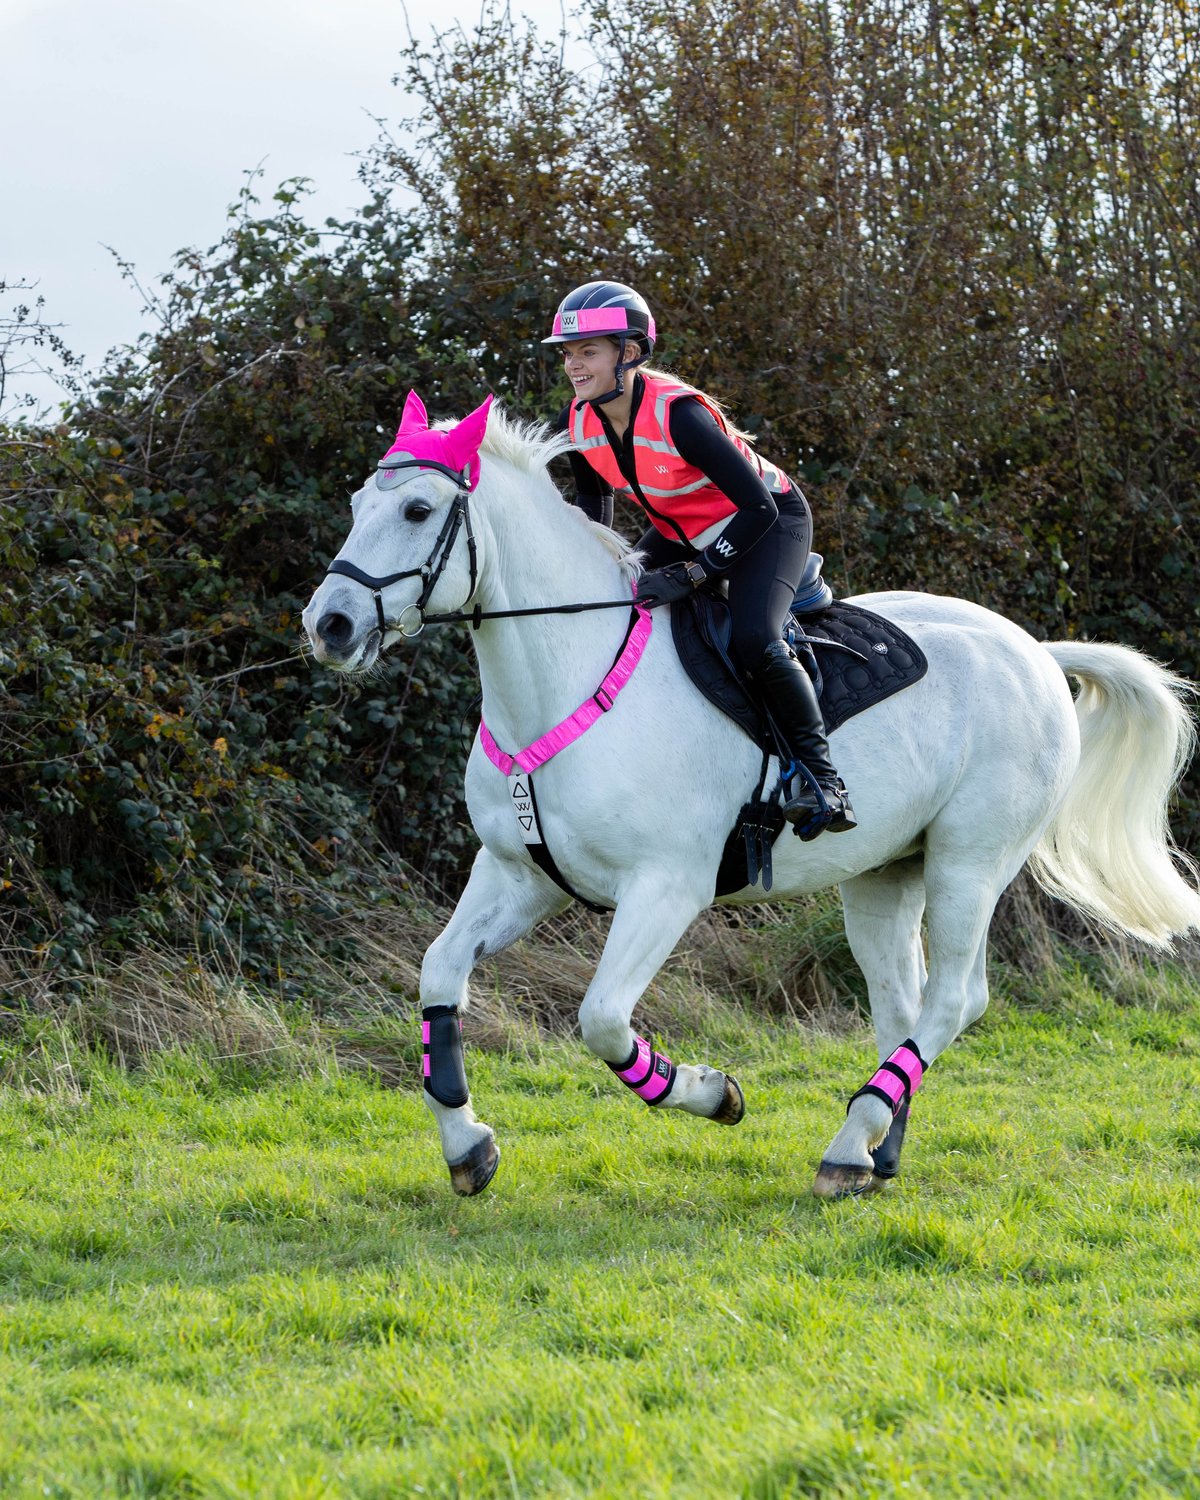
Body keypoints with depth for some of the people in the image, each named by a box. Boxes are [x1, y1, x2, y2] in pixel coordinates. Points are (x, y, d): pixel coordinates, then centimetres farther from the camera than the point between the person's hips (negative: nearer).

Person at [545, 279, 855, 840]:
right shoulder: (578, 426, -13)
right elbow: (592, 505, 9)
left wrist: (691, 574, -35)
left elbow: (758, 508, -32)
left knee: (752, 640, -30)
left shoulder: (676, 414, -34)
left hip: (770, 521, -8)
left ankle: (822, 777, -16)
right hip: (682, 530, 8)